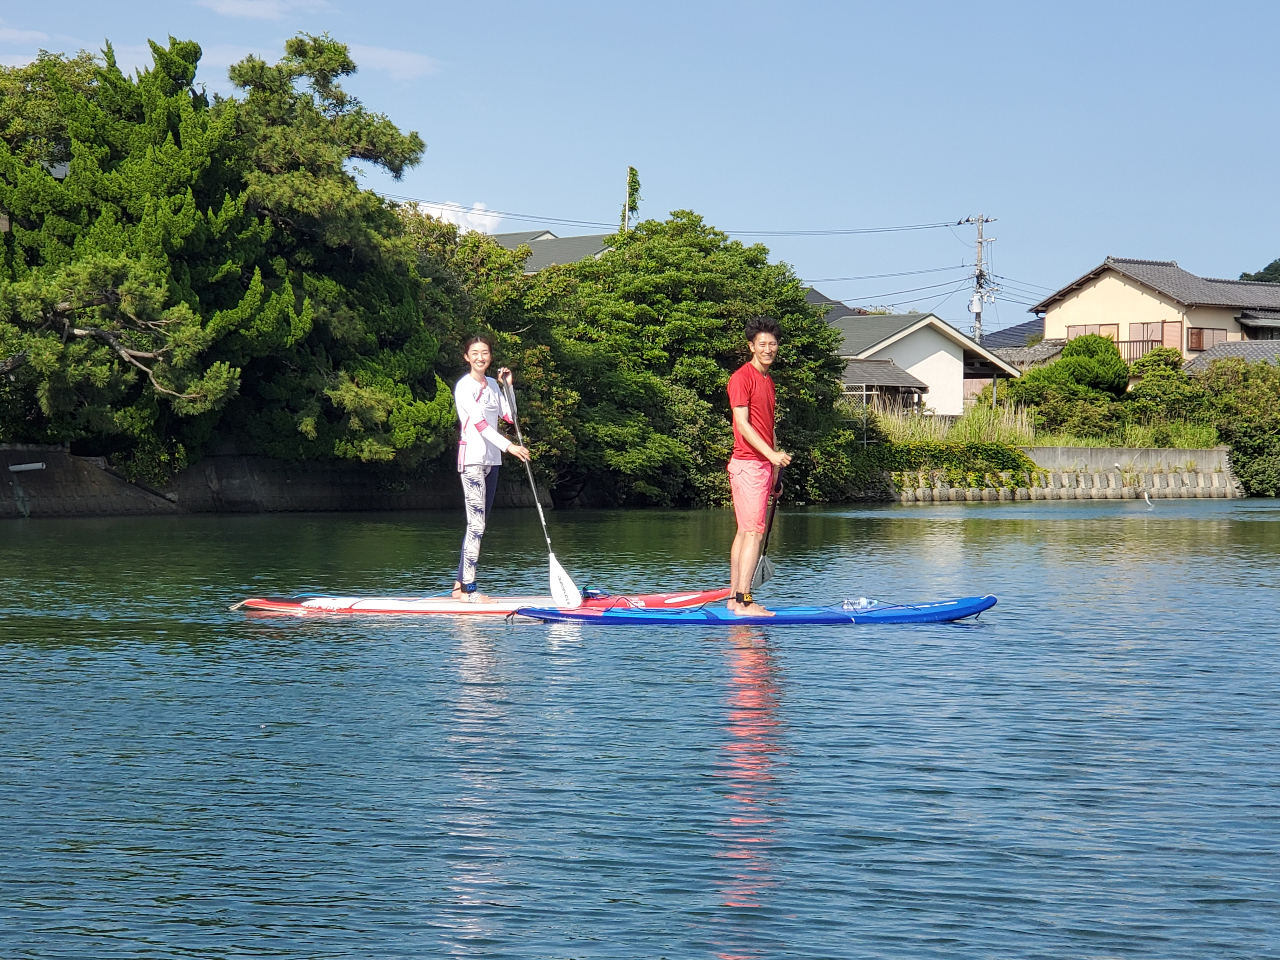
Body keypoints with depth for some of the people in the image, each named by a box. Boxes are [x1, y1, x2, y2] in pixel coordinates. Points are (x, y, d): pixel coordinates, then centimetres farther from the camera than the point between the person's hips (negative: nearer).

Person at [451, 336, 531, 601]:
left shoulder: (492, 385, 14)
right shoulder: (464, 387, -9)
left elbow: (509, 417, 13)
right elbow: (479, 422, -20)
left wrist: (507, 386, 6)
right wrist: (508, 446, -29)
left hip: (491, 460, 8)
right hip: (472, 458, -8)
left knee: (477, 524, 7)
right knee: (476, 524, -13)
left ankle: (460, 584, 11)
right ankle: (468, 588, -13)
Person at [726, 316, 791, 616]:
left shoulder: (768, 380, 19)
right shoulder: (742, 378, -9)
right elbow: (742, 424, -17)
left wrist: (774, 470, 19)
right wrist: (771, 454, -25)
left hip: (763, 464, 9)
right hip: (748, 464, -9)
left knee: (745, 532, 9)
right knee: (754, 532, -14)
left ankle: (734, 599, 11)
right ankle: (743, 601, -17)